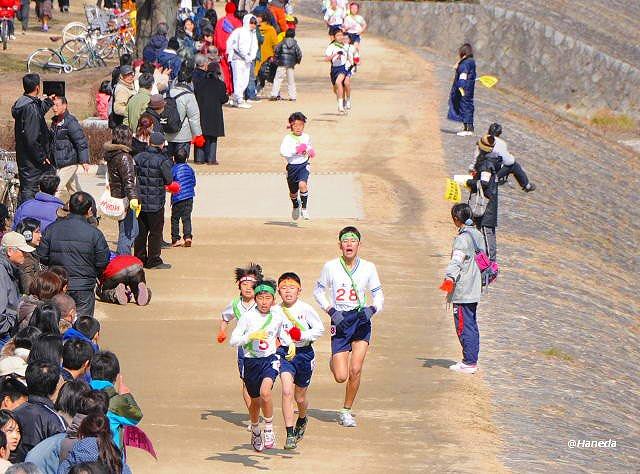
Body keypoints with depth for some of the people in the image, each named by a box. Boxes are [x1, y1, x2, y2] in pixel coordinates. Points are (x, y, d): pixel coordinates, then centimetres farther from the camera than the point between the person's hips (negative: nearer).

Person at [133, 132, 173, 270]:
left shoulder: (138, 157, 0)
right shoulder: (163, 161, -15)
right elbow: (169, 181, -10)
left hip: (140, 201, 5)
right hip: (156, 202, -5)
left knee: (140, 231, 14)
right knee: (155, 232, 5)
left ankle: (139, 258, 20)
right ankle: (154, 261, 7)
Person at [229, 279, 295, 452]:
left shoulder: (278, 317, -3)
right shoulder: (248, 316, -10)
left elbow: (284, 335, 18)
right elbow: (233, 340, -13)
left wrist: (291, 345, -2)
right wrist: (251, 336, -27)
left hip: (270, 360, -1)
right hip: (250, 362, 1)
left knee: (265, 392, -28)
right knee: (255, 400, 16)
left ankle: (269, 430, -10)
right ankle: (255, 432, 44)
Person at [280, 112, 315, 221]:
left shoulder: (306, 137, 5)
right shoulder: (288, 138, -8)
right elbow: (282, 152, -22)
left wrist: (310, 152, 7)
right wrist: (295, 151, -27)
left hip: (303, 165, 0)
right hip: (292, 166, 0)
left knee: (302, 184, -28)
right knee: (293, 192, 14)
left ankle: (304, 208, -17)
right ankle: (295, 206, 48)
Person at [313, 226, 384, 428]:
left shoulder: (368, 267, -2)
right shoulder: (331, 267, -4)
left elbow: (378, 294, 7)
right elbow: (318, 290, 9)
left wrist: (372, 309, -14)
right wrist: (330, 310, -6)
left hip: (361, 320, 0)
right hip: (340, 321, 0)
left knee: (355, 370, -13)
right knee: (341, 377, -6)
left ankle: (347, 411, 6)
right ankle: (334, 362, 33)